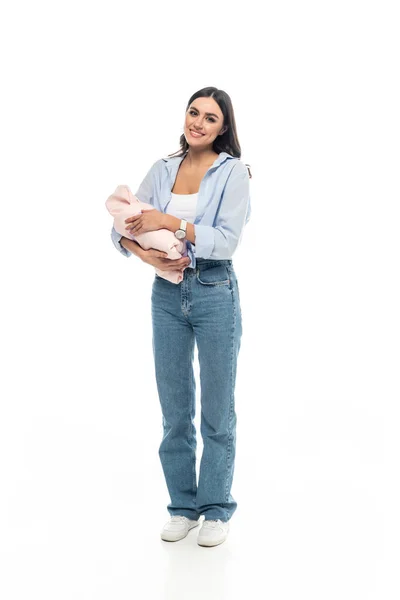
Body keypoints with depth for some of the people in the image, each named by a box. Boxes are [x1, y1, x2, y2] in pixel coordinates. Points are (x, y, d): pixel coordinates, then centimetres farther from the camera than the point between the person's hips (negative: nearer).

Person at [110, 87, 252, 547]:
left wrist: (171, 223, -21)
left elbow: (227, 239, -16)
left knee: (217, 411, 6)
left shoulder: (233, 172, -5)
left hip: (215, 294, -4)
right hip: (167, 294, 4)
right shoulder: (162, 170, 7)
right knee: (174, 410, 11)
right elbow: (122, 226, 4)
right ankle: (183, 507, 25)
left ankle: (216, 510, 20)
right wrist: (144, 252, -16)